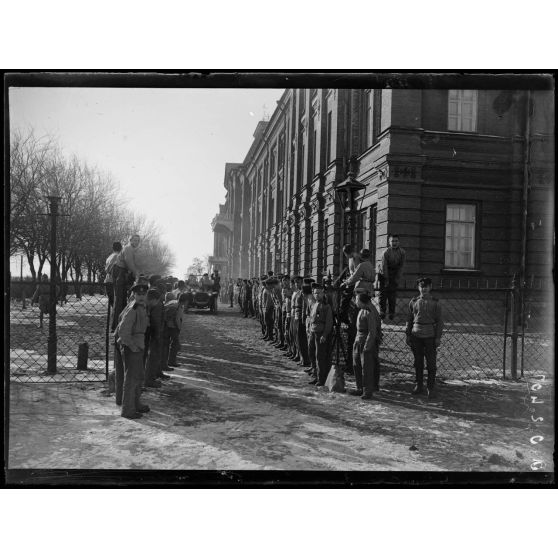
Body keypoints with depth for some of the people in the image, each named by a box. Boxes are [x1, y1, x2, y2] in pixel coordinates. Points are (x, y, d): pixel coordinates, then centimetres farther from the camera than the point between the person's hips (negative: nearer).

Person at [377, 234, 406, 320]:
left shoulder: (402, 252, -9)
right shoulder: (386, 252, -18)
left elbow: (401, 266, -3)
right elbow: (384, 267, -16)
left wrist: (398, 278, -6)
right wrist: (386, 280, -14)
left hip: (394, 274, 2)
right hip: (384, 274, -2)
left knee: (393, 293, -2)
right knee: (383, 292, -3)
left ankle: (392, 313, 4)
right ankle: (382, 312, 4)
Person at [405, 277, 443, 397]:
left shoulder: (435, 303, -1)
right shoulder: (413, 302, 5)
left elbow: (439, 321, 0)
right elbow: (409, 319, 10)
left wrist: (438, 337, -4)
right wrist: (408, 335, 7)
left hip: (430, 336, -2)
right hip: (416, 336, 2)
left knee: (431, 363, 3)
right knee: (418, 362, 10)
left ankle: (430, 387, 16)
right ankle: (419, 385, 22)